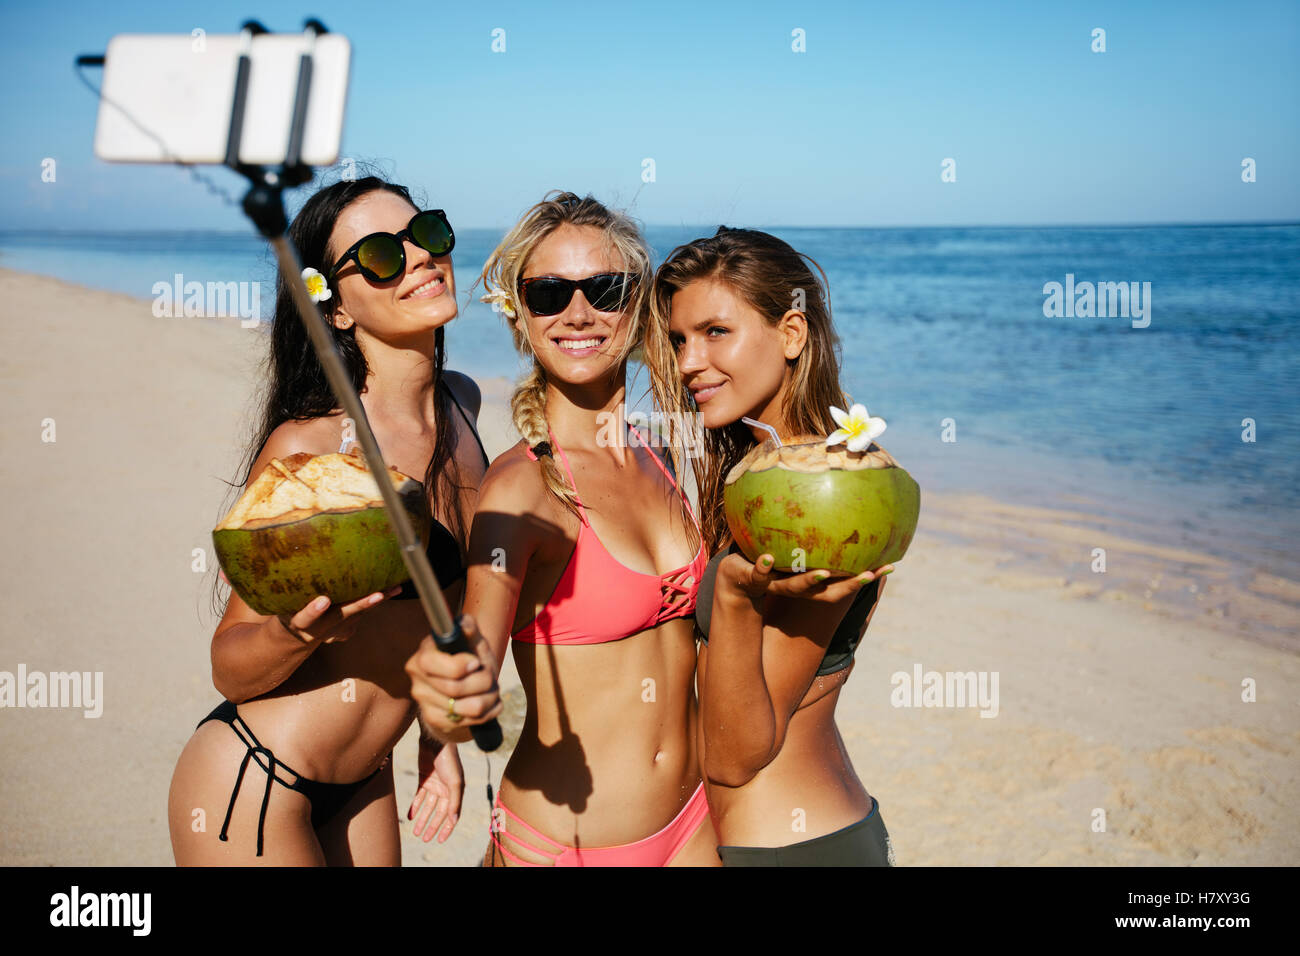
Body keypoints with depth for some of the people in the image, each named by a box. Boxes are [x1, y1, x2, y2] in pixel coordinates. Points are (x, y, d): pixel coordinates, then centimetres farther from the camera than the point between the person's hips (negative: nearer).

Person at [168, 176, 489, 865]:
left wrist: (438, 733, 12)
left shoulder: (461, 404, -2)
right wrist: (294, 633, -34)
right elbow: (230, 671, -15)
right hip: (253, 790, -6)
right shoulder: (305, 448, -21)